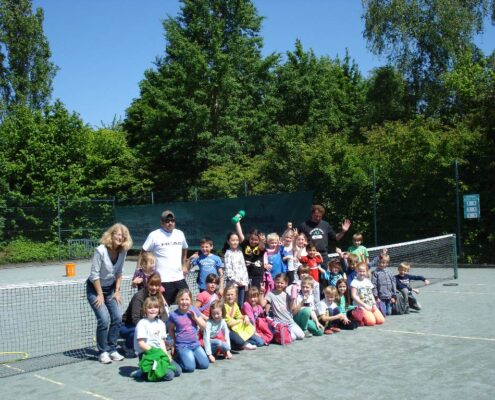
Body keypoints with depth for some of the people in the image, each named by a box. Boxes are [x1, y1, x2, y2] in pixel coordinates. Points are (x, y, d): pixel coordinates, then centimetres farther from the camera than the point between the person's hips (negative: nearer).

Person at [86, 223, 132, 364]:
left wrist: (117, 291, 1)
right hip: (95, 288, -5)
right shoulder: (100, 250, -24)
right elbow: (94, 274, -19)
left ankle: (112, 349, 12)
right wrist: (100, 294, -15)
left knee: (117, 318, -4)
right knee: (104, 319, -15)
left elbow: (119, 273, 5)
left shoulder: (123, 251, -7)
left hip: (110, 288, 6)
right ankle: (103, 352, 2)